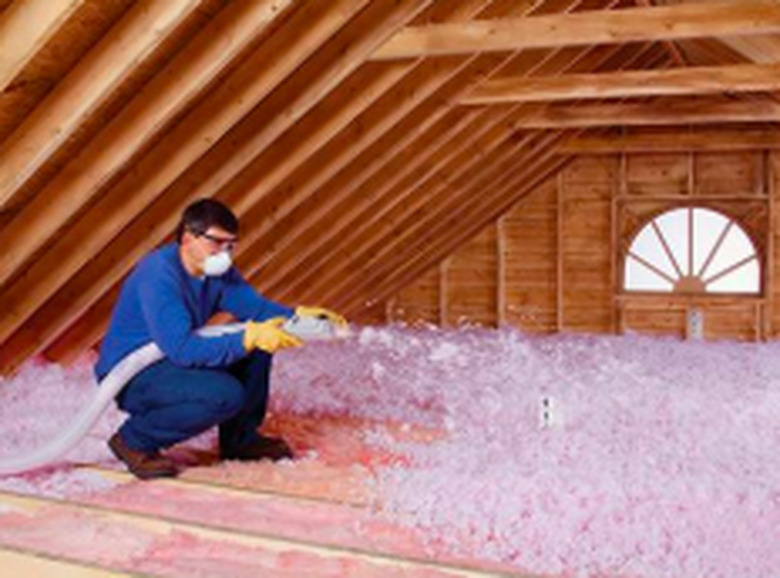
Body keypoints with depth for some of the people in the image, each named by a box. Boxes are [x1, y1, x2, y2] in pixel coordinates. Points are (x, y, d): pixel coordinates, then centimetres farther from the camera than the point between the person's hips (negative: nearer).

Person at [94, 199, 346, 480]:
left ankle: (240, 438, 12)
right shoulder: (158, 275, -28)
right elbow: (182, 349, -35)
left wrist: (298, 316, -23)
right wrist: (248, 338, -41)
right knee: (225, 394, -29)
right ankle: (135, 440, -10)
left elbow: (256, 306, -3)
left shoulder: (216, 270, -1)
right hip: (129, 378, -9)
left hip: (168, 360, 9)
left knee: (257, 344, -2)